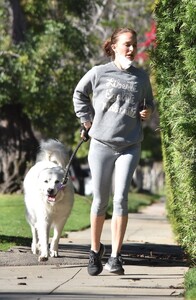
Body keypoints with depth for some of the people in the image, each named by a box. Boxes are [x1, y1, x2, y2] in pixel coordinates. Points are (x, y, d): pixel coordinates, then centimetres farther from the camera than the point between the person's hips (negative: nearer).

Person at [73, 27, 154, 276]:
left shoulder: (141, 78, 7)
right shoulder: (99, 73, 0)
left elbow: (148, 103, 24)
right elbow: (79, 94, 16)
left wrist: (148, 112, 2)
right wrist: (87, 120, 8)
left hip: (130, 146, 1)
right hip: (101, 144, -1)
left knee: (121, 198, -12)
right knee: (100, 200, 6)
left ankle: (115, 257, -10)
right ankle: (95, 250, 24)